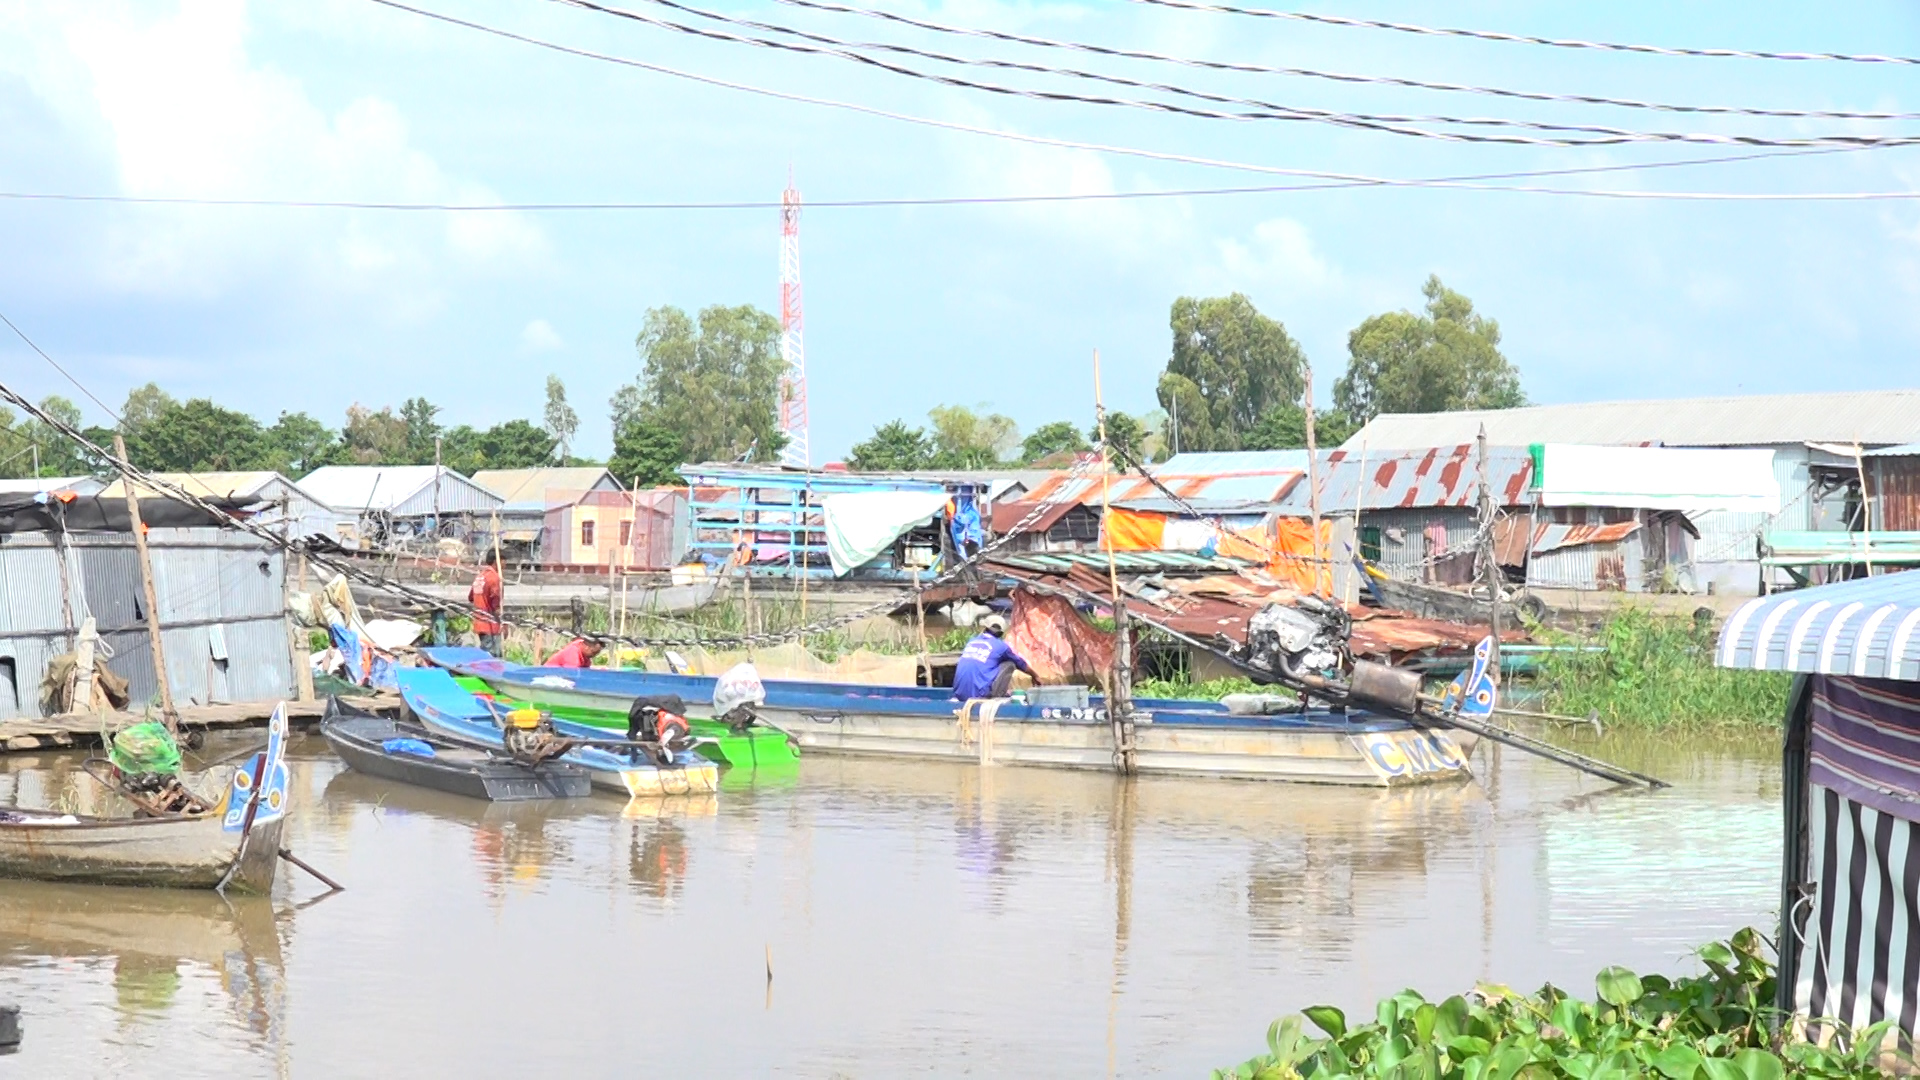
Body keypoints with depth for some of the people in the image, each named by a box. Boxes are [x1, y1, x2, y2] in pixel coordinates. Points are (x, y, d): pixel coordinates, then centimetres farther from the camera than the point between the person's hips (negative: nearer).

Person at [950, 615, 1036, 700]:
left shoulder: (971, 642, 19)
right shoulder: (1001, 645, 6)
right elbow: (1021, 664, 24)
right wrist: (1035, 676, 43)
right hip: (980, 694, -5)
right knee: (1009, 664, 11)